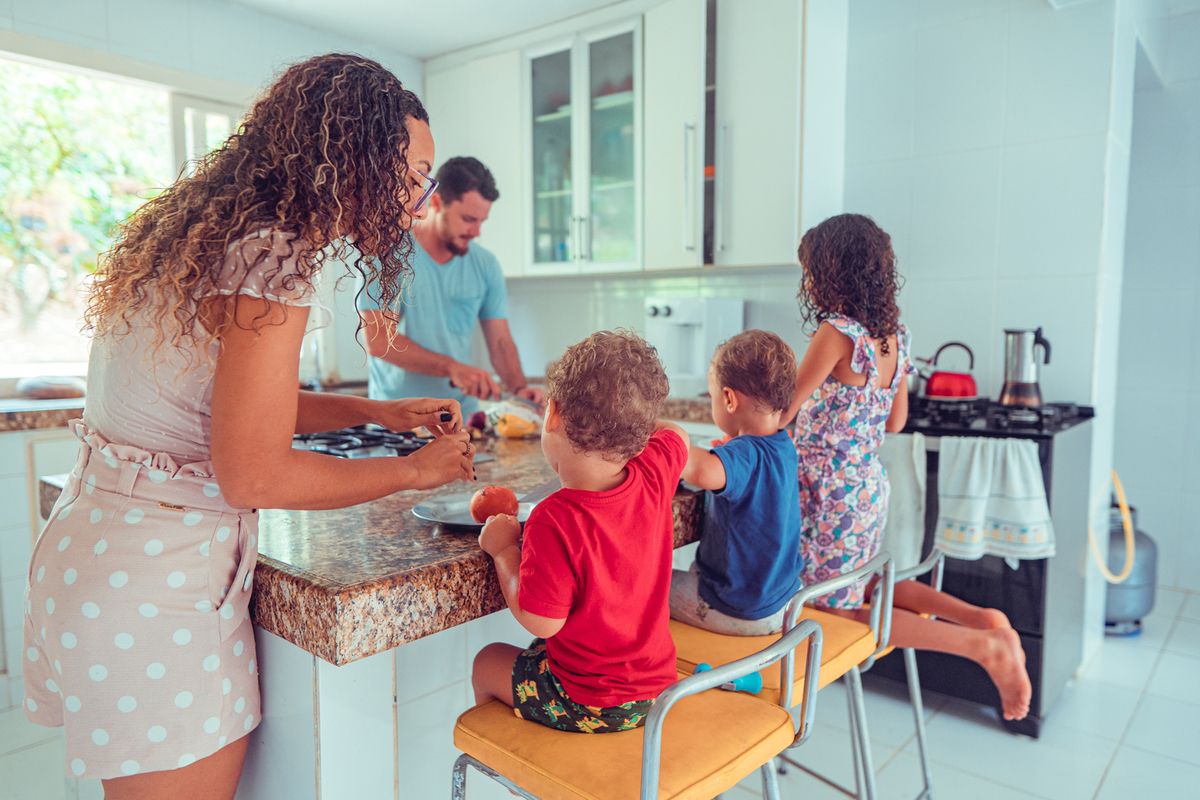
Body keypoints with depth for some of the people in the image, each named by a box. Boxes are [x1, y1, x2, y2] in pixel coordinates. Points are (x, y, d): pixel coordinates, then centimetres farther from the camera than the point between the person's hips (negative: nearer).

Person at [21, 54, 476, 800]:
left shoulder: (219, 235, 8)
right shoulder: (271, 263, -21)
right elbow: (253, 476, -21)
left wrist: (375, 412, 8)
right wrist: (414, 470, -9)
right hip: (156, 587, -9)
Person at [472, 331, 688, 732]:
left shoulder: (553, 521, -32)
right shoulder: (654, 474, -14)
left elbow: (541, 621, -23)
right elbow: (677, 434, 9)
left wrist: (504, 550, -12)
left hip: (588, 706, -6)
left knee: (487, 662, 21)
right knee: (536, 652, 32)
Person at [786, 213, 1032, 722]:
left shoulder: (836, 333, -20)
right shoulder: (895, 336, 4)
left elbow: (782, 413, -15)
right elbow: (895, 422, 13)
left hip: (830, 491, -8)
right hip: (870, 485, 9)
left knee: (837, 608, 6)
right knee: (861, 583, 28)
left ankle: (984, 646, -4)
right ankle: (979, 617, 14)